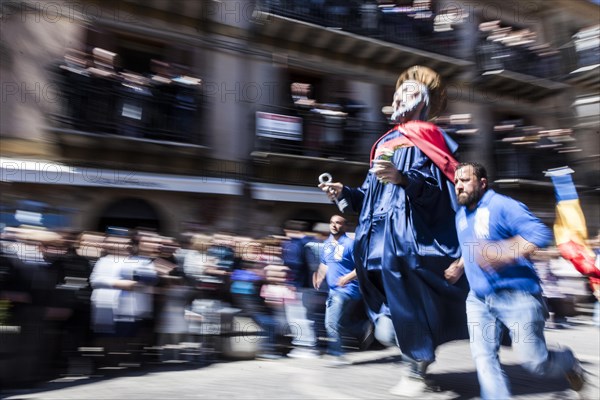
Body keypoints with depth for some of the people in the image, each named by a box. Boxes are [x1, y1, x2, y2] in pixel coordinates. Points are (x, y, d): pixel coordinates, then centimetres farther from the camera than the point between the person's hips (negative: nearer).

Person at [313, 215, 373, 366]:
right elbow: (324, 264, 23)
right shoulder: (327, 244, 11)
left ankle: (337, 354, 2)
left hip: (347, 289, -8)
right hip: (333, 290, 8)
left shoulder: (350, 244, -12)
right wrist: (319, 276, 5)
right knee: (342, 320, 16)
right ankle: (365, 328, 36)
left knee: (332, 322, -12)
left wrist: (348, 278, -27)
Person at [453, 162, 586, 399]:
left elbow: (540, 234, -23)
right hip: (479, 299, 7)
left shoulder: (502, 206, -13)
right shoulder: (461, 215, 12)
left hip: (517, 296, -6)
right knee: (483, 357, -3)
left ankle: (567, 362, 38)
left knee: (535, 361, 5)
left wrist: (505, 253, -32)